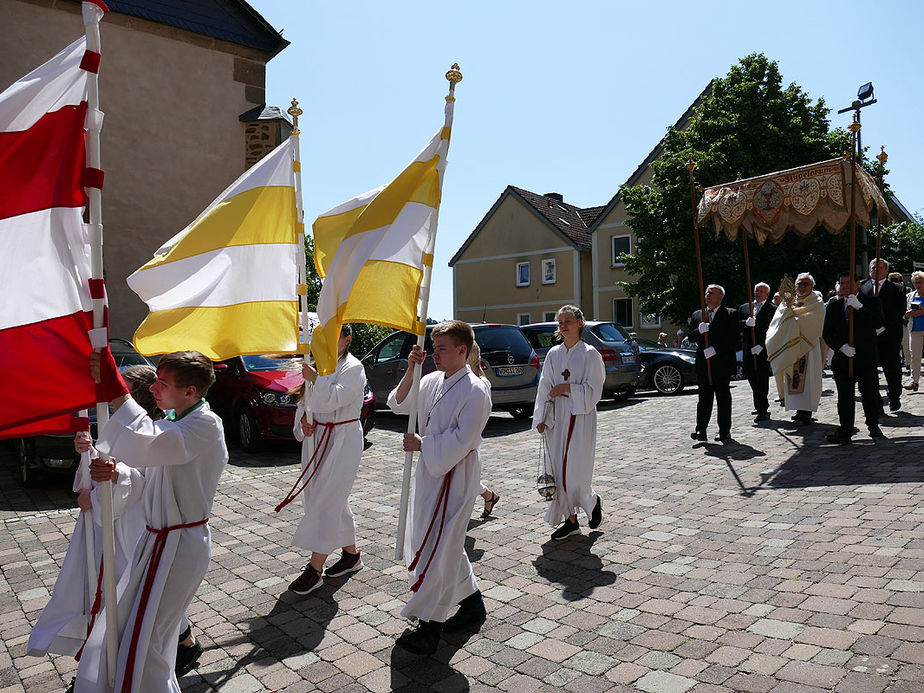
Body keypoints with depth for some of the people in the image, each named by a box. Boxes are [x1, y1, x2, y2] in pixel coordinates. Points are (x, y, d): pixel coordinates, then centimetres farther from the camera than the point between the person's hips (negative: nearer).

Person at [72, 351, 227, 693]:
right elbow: (151, 469, 8)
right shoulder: (174, 419, 8)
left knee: (142, 642, -3)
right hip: (159, 538, 10)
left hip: (180, 545, -10)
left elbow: (148, 446, -39)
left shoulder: (205, 425, -23)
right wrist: (115, 473, -13)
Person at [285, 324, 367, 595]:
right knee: (336, 500, 13)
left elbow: (334, 398, -22)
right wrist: (303, 418, -1)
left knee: (327, 501, -9)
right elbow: (305, 400, 17)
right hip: (317, 438, 8)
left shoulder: (353, 368, -9)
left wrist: (315, 379, -17)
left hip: (343, 440, -8)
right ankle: (351, 555, 26)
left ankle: (315, 568, -5)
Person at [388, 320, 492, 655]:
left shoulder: (475, 390, -16)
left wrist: (422, 444, -14)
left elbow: (463, 439, -20)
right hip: (429, 471, 8)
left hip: (455, 474, -8)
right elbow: (399, 404, 8)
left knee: (439, 547, -3)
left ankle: (429, 627, 9)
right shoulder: (433, 380, 7)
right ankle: (472, 603, 36)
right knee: (446, 543, 18)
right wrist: (410, 371, -5)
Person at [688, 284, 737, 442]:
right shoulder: (697, 315, 16)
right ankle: (701, 430, 2)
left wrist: (715, 349, -16)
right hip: (703, 363, 3)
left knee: (723, 398, 3)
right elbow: (690, 336, 8)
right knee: (704, 398, 2)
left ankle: (724, 432, 9)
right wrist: (699, 331, -13)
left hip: (722, 363, -3)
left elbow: (733, 339, -6)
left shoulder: (730, 314, 3)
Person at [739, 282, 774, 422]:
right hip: (748, 350, 5)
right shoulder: (744, 308, 16)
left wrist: (761, 346, -15)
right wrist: (746, 323, -15)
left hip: (764, 350, -4)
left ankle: (763, 411, -4)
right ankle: (760, 406, 26)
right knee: (752, 379, 11)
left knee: (762, 381, -7)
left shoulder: (772, 309, 3)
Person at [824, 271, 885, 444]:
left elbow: (878, 323, -15)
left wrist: (859, 307, -22)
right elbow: (827, 333, 4)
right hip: (843, 357, 1)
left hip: (866, 357, -1)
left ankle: (873, 426, 32)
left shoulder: (870, 301, 2)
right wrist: (841, 346, -12)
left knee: (870, 394, 10)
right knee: (845, 397, 1)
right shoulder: (833, 304, 7)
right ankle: (845, 432, 5)